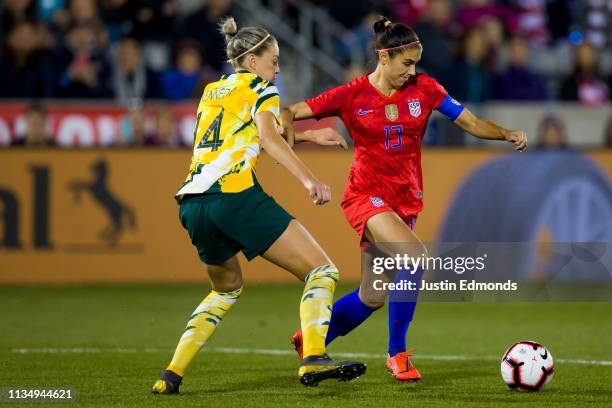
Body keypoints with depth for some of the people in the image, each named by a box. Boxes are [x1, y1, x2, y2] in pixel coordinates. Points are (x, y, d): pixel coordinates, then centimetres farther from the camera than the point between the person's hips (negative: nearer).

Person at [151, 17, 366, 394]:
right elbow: (269, 137, -11)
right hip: (235, 195, -7)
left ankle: (172, 374, 17)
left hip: (192, 204, 7)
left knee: (228, 288, 30)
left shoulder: (212, 91, 28)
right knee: (321, 271, -5)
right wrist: (309, 180, -22)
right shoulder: (260, 88, 7)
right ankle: (313, 359, -28)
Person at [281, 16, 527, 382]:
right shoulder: (352, 96, -6)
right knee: (415, 255, -29)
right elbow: (288, 114, -3)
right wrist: (297, 137, -24)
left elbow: (472, 123, 4)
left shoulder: (423, 88, 2)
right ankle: (397, 353, -16)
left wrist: (507, 134, -14)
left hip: (406, 201, 5)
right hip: (366, 196, -5)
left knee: (371, 298, 6)